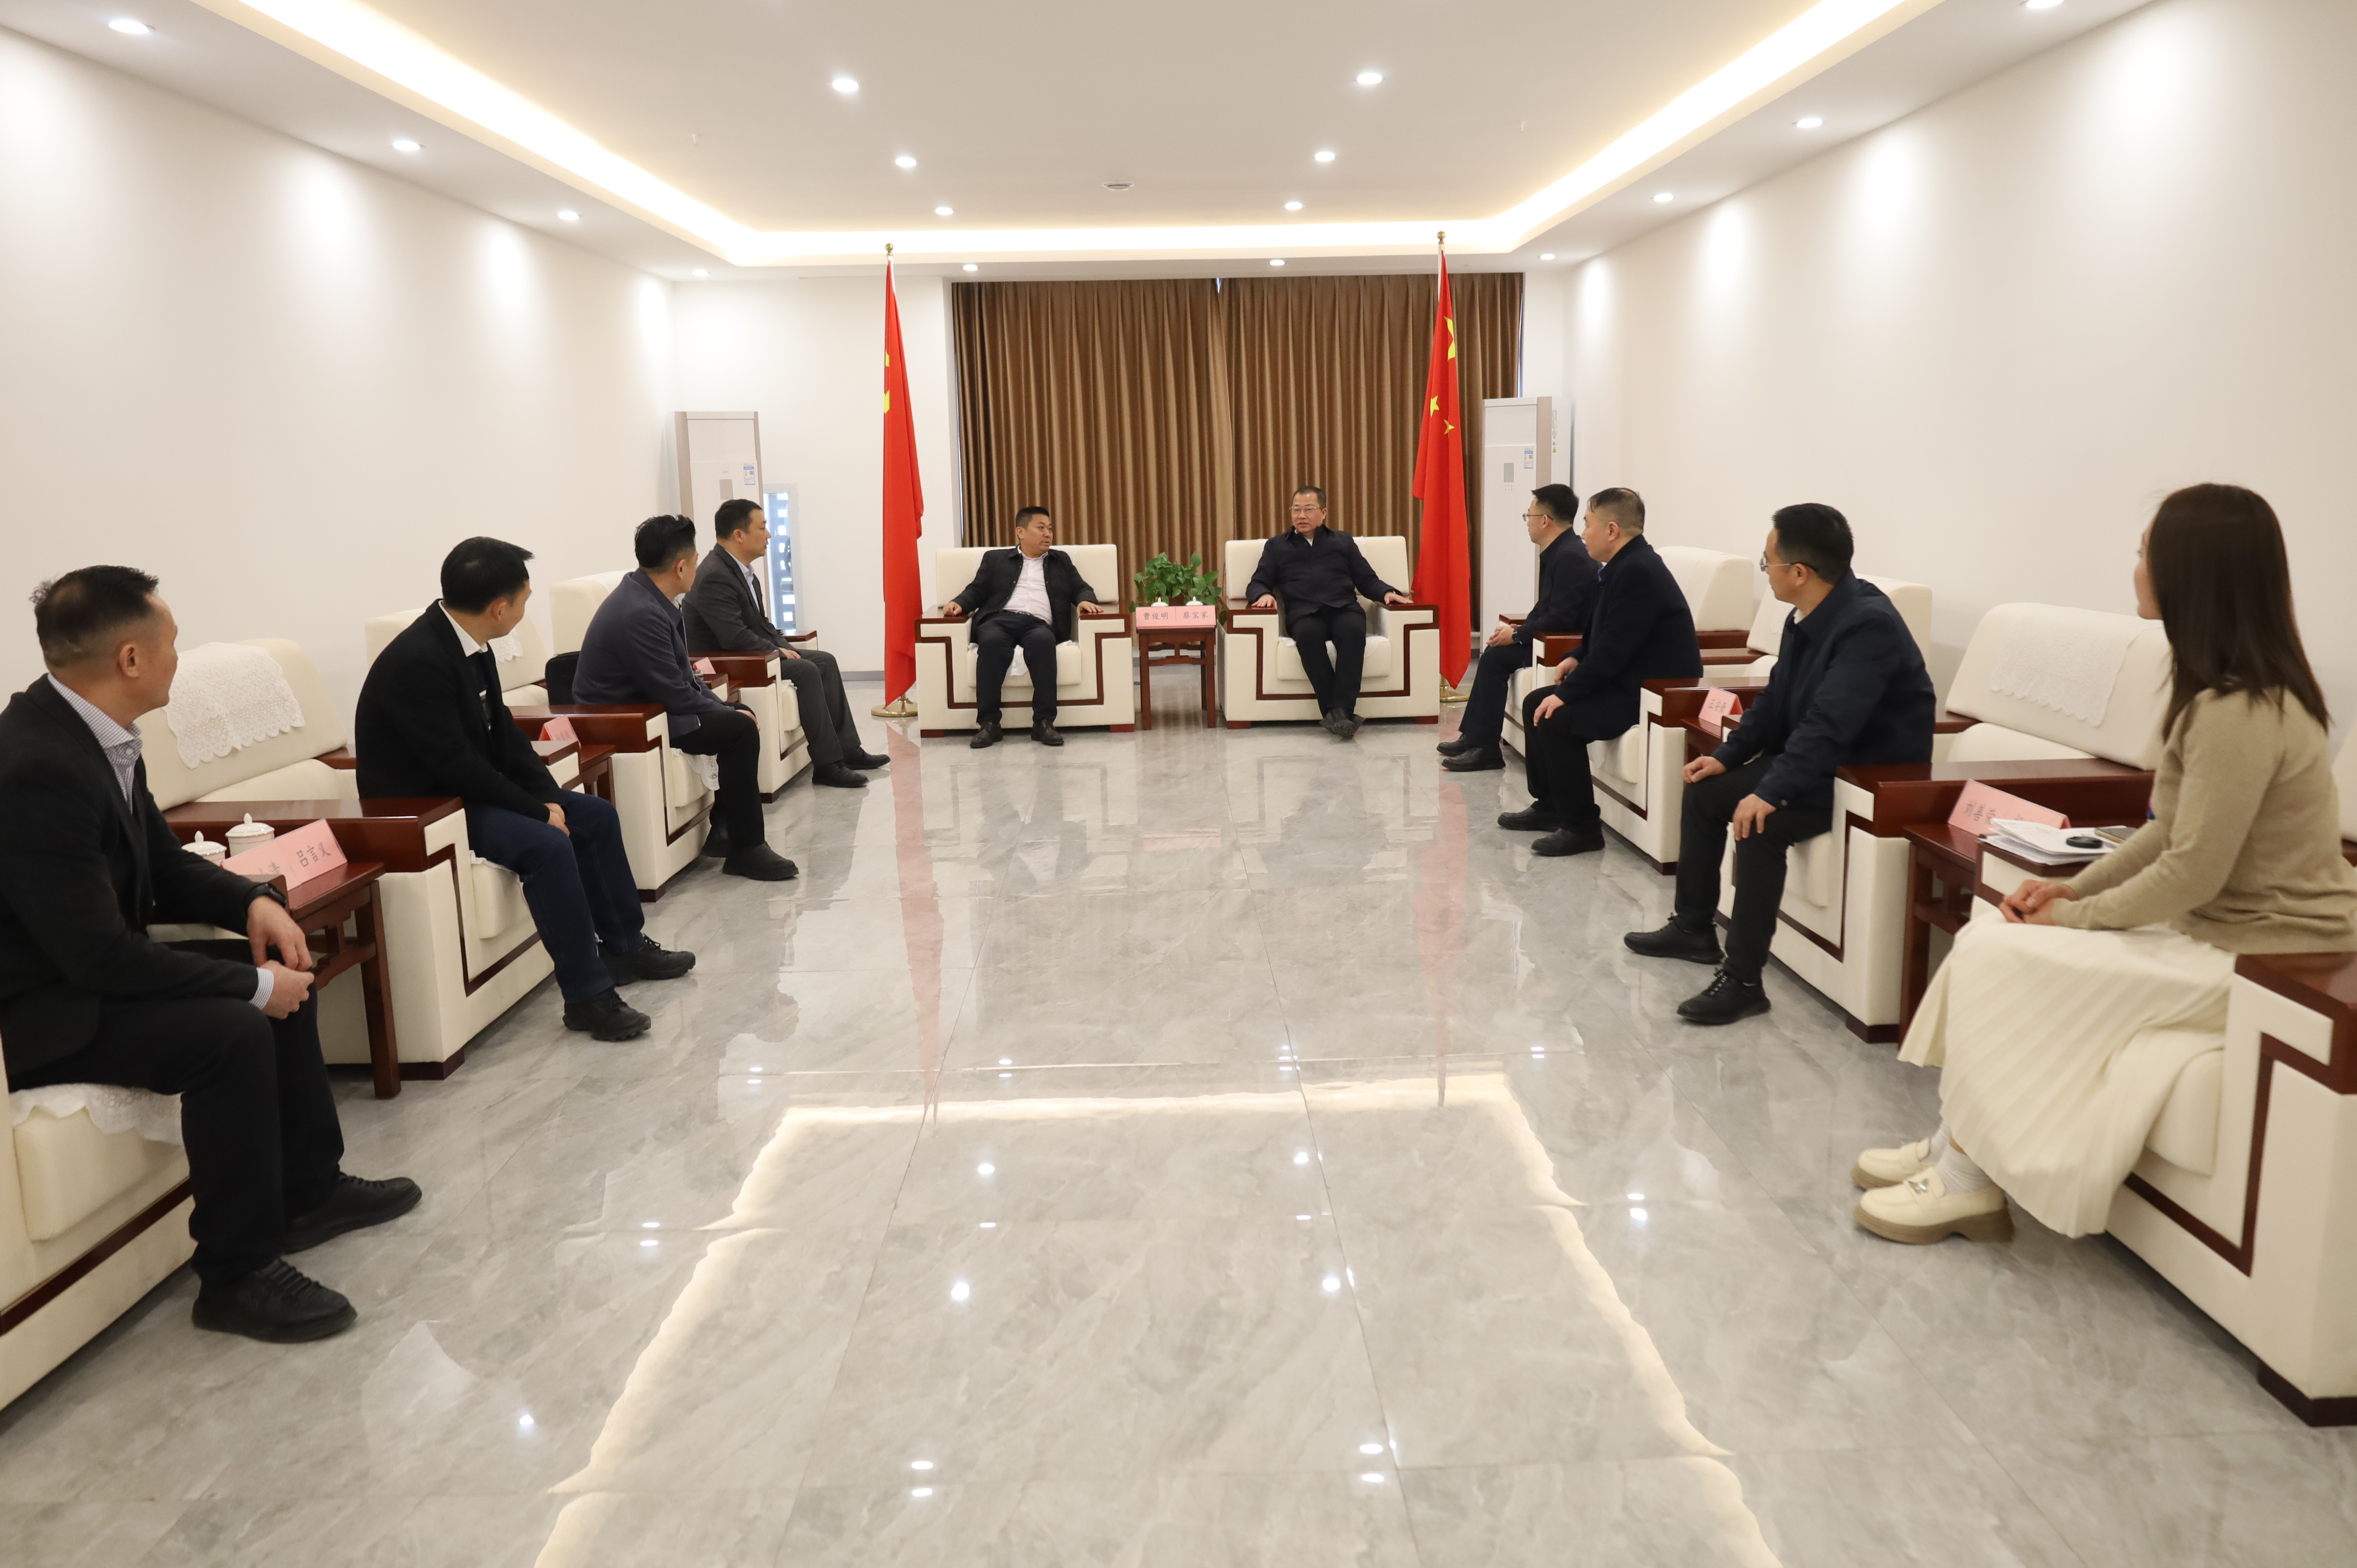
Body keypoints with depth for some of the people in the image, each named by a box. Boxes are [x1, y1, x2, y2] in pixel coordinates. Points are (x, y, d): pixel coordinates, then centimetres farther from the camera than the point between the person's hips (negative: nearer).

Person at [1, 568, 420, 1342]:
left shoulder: (95, 730, 0)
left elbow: (162, 862, 13)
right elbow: (100, 953, -29)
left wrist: (254, 900, -5)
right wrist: (253, 984, -22)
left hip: (88, 966, 10)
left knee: (283, 976, 11)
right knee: (234, 1032, -27)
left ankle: (309, 1190, 22)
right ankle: (238, 1273, -12)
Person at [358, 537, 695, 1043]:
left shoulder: (468, 643, 1)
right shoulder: (417, 660, -27)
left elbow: (502, 731, 8)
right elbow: (457, 765, -28)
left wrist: (549, 796, -4)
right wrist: (539, 811, -20)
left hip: (469, 790, 10)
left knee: (595, 815, 7)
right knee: (547, 844, -28)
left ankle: (623, 945, 18)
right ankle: (587, 994, -21)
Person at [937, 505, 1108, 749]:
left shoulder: (1061, 561, 30)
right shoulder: (995, 559, 27)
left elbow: (1081, 589, 21)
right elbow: (977, 591, 18)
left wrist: (1085, 600, -3)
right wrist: (959, 603, -3)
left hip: (1039, 624, 0)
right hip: (999, 619, 0)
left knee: (1043, 640, -38)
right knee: (992, 641, -37)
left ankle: (1044, 722, -36)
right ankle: (989, 723, -34)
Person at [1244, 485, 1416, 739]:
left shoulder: (1343, 541, 28)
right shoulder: (1276, 546, 26)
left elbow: (1367, 580, 23)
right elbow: (1256, 585, 20)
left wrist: (1387, 592, 2)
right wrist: (1264, 594, -4)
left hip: (1344, 608, 1)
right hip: (1304, 614, -1)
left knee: (1353, 630, -37)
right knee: (1309, 634, -38)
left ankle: (1340, 710, -44)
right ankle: (1336, 713, -41)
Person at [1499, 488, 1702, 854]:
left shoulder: (1639, 571, -22)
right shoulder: (1623, 565, 10)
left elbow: (1615, 648, -26)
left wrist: (1567, 693, -22)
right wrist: (1577, 659, 5)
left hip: (1655, 690, -11)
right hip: (1626, 678, 11)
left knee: (1557, 718, -24)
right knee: (1535, 704, 10)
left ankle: (1581, 827, -12)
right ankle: (1549, 806, 21)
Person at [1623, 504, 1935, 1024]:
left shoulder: (1869, 624, -26)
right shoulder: (1808, 618, 2)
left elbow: (1829, 725, -34)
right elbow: (1776, 700, 11)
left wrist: (1772, 791, -38)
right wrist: (1728, 755, 2)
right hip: (1819, 759, 10)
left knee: (1760, 824, -30)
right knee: (1704, 790, 10)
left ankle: (1742, 980, -21)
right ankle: (1694, 927, 23)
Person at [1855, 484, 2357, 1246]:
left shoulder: (2238, 713, -24)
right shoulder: (2220, 688, 8)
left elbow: (2191, 875, -23)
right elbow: (2171, 832, 13)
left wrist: (2076, 916, -10)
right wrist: (2076, 887, 2)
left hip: (2254, 956, -9)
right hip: (2220, 924, 9)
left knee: (2000, 959, -15)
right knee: (1989, 940, -1)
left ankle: (1969, 1179, 0)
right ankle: (1953, 1143, 4)